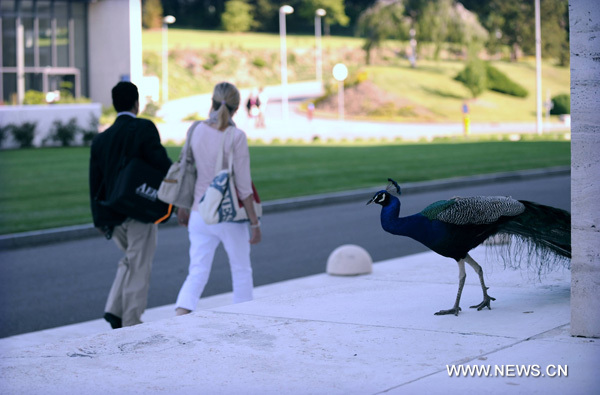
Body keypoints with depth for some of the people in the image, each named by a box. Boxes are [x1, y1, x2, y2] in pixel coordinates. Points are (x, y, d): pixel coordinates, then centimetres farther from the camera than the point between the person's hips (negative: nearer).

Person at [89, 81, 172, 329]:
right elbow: (162, 164, -16)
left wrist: (99, 220, 15)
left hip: (113, 215, 6)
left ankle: (115, 309, 9)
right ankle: (131, 325, 7)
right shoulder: (144, 129, -9)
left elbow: (95, 184, 10)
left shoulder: (100, 140, 8)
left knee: (129, 261, 24)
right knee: (139, 268, 3)